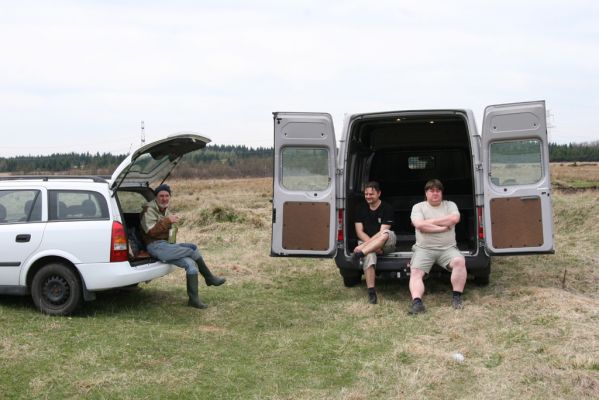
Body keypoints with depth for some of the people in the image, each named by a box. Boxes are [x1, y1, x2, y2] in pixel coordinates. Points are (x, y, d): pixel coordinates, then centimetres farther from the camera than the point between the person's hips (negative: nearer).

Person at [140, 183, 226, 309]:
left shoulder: (166, 210, 19)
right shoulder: (149, 209, -9)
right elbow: (151, 231, -20)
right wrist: (167, 221, -25)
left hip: (166, 245, 9)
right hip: (156, 247, -9)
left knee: (190, 263, -11)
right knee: (193, 249, -19)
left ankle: (194, 299, -6)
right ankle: (209, 278, -1)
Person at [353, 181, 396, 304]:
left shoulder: (387, 208, -6)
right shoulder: (361, 209, 7)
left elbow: (382, 232, -15)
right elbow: (359, 232, -1)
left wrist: (366, 244, -24)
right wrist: (374, 246, -17)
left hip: (386, 244, -2)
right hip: (367, 242, 2)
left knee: (387, 234, -37)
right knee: (369, 255, -34)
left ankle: (360, 252, -43)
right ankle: (371, 292, -38)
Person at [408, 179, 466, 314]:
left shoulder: (450, 205, 13)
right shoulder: (418, 207, 9)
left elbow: (454, 218, -9)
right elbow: (419, 224, -11)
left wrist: (430, 221, -6)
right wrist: (443, 227, -8)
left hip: (448, 248, 0)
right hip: (424, 249, 0)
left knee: (459, 261, -28)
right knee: (415, 272, -24)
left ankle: (457, 297, -21)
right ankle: (416, 302, -37)